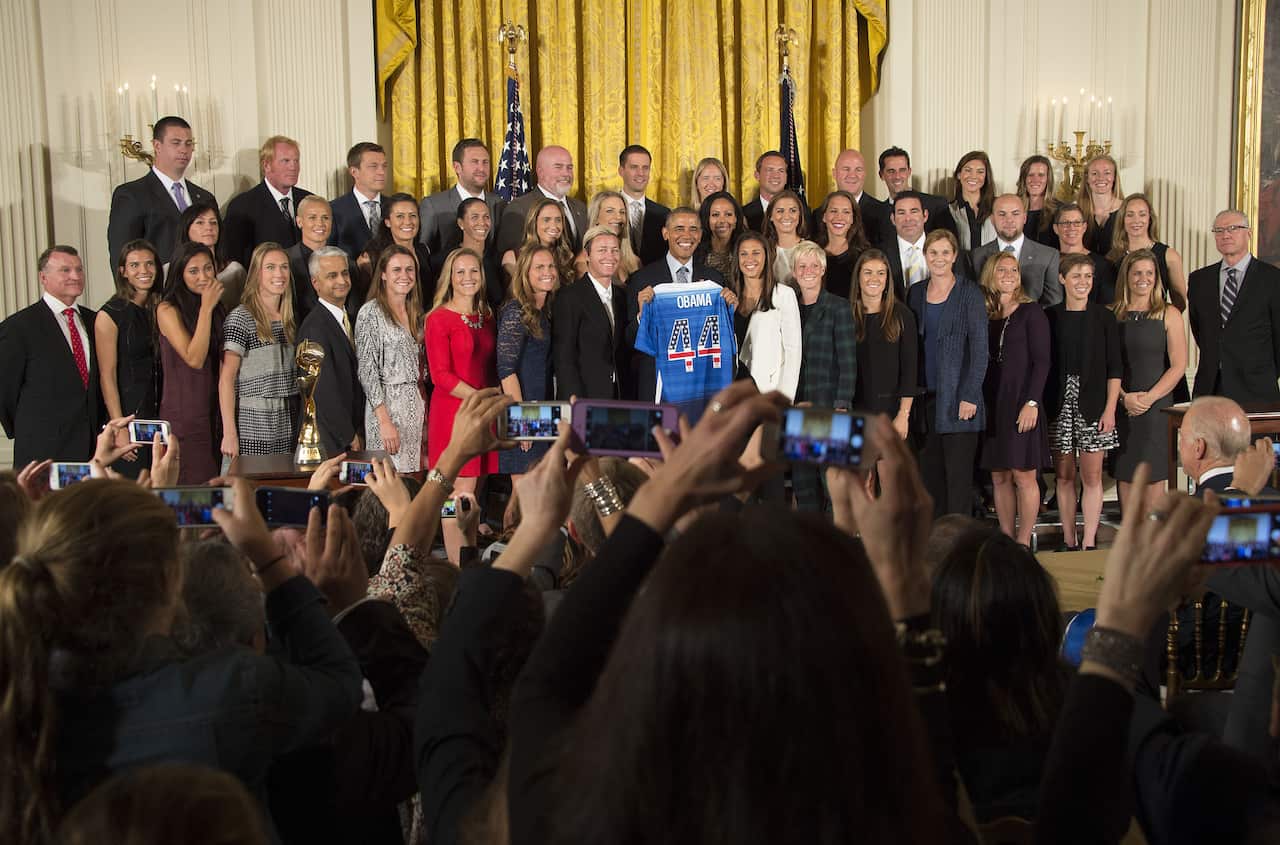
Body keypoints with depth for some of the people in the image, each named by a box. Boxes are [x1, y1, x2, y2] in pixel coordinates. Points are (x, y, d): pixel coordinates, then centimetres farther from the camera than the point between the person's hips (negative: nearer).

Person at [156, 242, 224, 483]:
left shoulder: (218, 308, 13)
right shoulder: (168, 309, -6)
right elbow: (194, 359, -16)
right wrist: (206, 308, -15)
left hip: (213, 413, 6)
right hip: (183, 416, -6)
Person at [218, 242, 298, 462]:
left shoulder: (289, 320, 14)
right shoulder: (241, 318, -6)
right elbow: (226, 378, -9)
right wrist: (229, 433, -16)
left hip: (288, 430, 6)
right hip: (251, 431, -6)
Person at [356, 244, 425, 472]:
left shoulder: (415, 313, 13)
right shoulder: (371, 312, -8)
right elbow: (367, 371, -12)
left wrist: (424, 408, 10)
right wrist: (384, 421, -17)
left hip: (415, 407, 6)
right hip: (385, 405, -6)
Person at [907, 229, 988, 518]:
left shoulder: (969, 293, -3)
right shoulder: (916, 294, 11)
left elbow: (980, 349, -7)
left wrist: (970, 396, -14)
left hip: (957, 398, -5)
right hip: (925, 397, 5)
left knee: (958, 475, -5)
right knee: (930, 474, 7)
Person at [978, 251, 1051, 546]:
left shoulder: (1030, 312, 0)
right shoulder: (983, 315, 12)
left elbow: (1041, 361, -6)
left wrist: (1032, 402, -14)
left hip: (1021, 403, -4)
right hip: (991, 405, 4)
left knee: (1024, 475, -5)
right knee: (999, 477, 5)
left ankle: (1023, 543, 2)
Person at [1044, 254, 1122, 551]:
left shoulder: (1104, 317, 2)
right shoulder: (1050, 317, 5)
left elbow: (1114, 367, 0)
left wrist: (1110, 409, -7)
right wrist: (1039, 406, -2)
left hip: (1092, 404, -1)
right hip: (1059, 404, 1)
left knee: (1092, 476, -2)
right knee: (1064, 476, 5)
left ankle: (1089, 543, 2)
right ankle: (1068, 542, 13)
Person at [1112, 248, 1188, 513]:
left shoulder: (1169, 315, 3)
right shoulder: (1111, 315, 7)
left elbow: (1178, 366, -1)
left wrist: (1149, 398, -11)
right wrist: (1125, 397, -10)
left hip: (1157, 404, -1)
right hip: (1121, 405, 1)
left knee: (1153, 474, -1)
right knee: (1126, 474, 3)